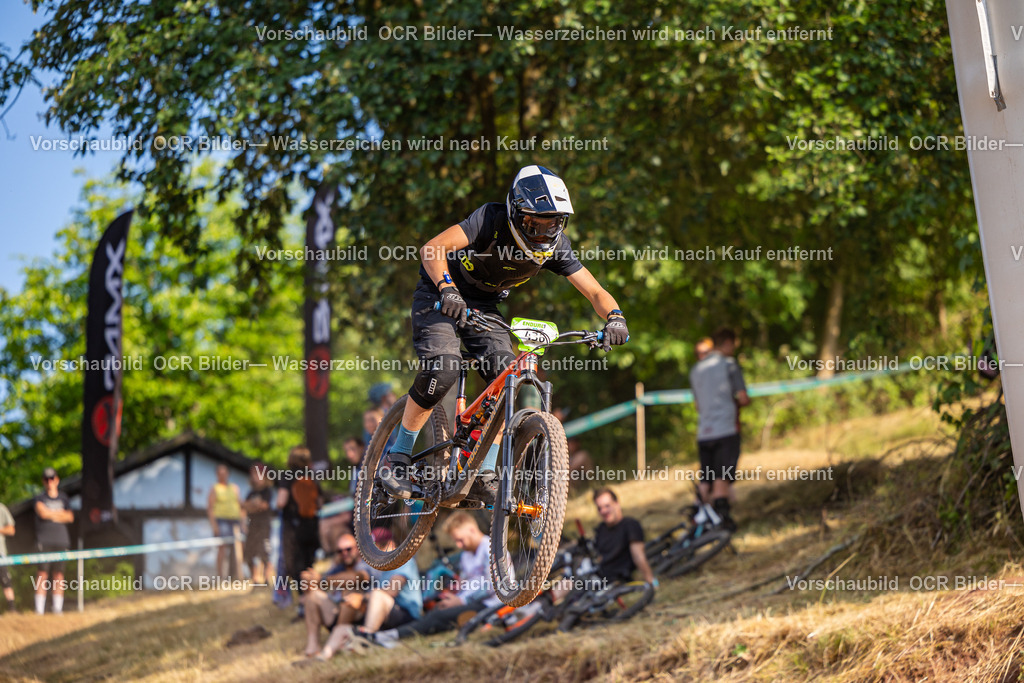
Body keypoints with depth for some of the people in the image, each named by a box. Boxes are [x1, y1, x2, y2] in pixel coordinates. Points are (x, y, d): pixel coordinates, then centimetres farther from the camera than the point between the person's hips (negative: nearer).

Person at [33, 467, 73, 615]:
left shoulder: (64, 498, 16)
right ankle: (39, 609, -8)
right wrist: (61, 514, 0)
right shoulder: (40, 498, 8)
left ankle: (58, 608, 3)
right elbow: (43, 513, -11)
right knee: (43, 573, -9)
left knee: (58, 575, 0)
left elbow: (70, 517, 4)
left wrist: (51, 515, -5)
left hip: (61, 541, 3)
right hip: (44, 540, -3)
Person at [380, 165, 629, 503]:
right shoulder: (492, 220, -29)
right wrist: (447, 289, -53)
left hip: (485, 305, 5)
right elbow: (432, 249, -36)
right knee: (442, 368, -26)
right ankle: (396, 457, -11)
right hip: (441, 296, -5)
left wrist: (614, 317, -36)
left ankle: (484, 475, -6)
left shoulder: (555, 245, -15)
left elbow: (595, 292, -15)